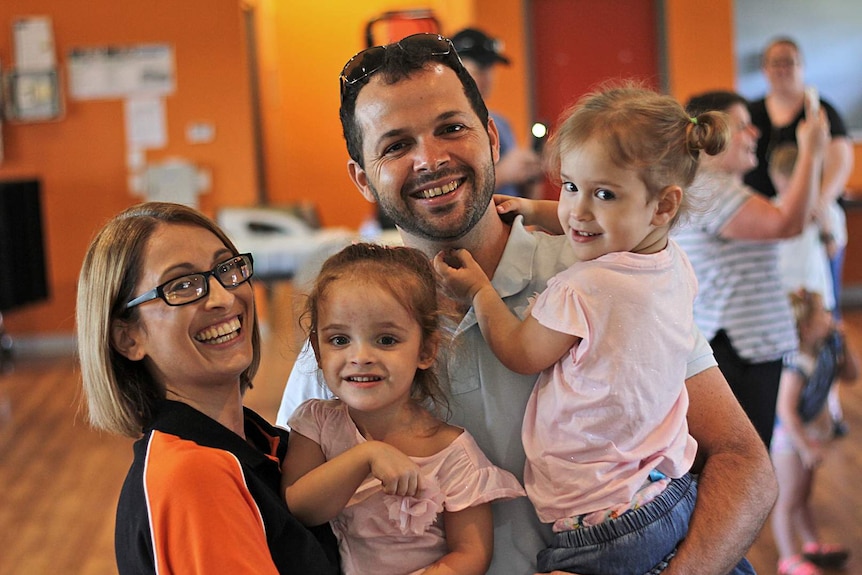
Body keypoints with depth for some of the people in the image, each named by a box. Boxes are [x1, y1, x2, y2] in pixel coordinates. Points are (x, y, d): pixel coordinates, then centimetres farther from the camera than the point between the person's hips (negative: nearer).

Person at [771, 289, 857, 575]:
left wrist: (842, 345, -4)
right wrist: (806, 449, -26)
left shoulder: (825, 353, -5)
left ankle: (813, 546, 40)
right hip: (790, 437, -9)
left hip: (813, 432, 9)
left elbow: (851, 375, 12)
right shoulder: (796, 366, -32)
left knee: (803, 497, 25)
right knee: (787, 502, 6)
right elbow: (786, 411, -33)